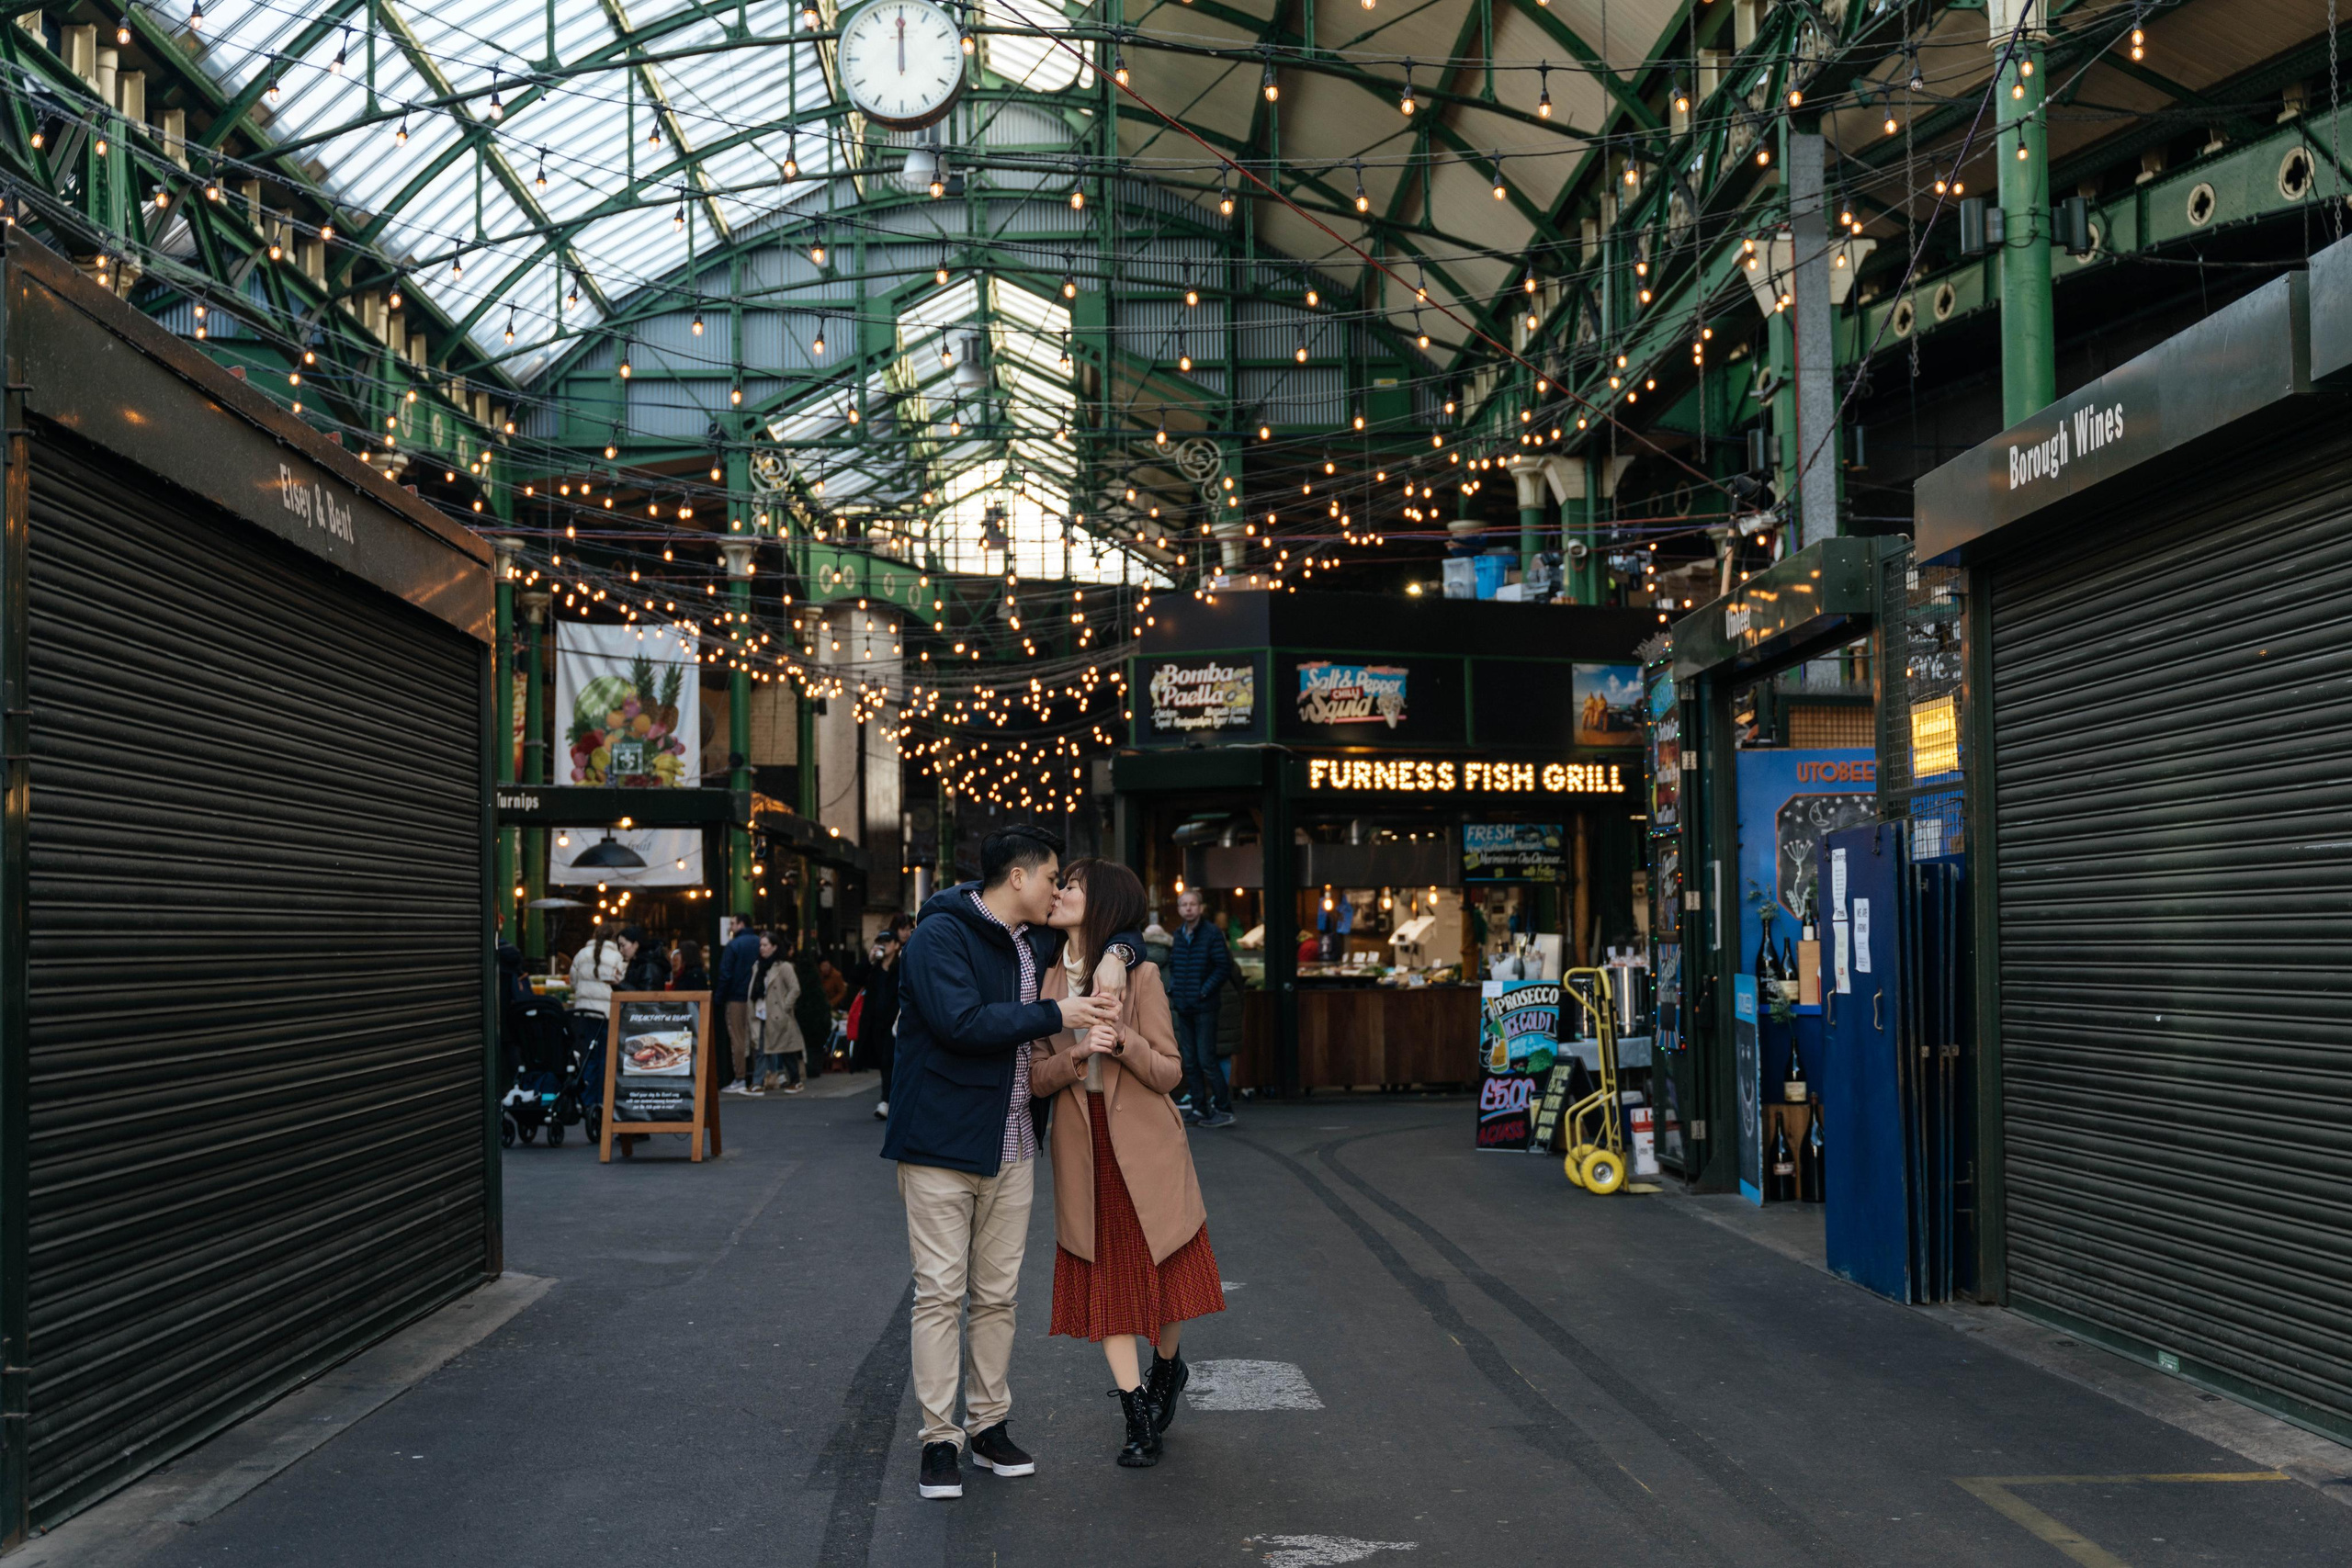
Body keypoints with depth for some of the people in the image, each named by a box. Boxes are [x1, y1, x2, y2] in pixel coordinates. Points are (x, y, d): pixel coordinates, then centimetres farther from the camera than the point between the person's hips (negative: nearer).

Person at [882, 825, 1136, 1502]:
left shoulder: (1037, 943, 11)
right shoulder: (940, 936, -13)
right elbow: (961, 1020, -26)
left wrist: (1118, 950, 2)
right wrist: (1056, 1016, -21)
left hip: (1010, 1148, 7)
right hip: (940, 1143, -7)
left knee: (997, 1294, 11)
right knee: (940, 1294, -3)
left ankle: (989, 1427, 21)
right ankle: (939, 1440, 4)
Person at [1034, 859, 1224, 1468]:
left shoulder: (1139, 975, -7)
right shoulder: (1045, 979, 4)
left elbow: (1169, 1071, -7)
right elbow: (1034, 1077, 1)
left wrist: (1123, 1041, -25)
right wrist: (1076, 1054, -19)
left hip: (1145, 1144, -2)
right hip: (1082, 1149, 3)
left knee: (1162, 1269, 7)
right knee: (1105, 1280, 2)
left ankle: (1167, 1366, 37)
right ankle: (1139, 1421, 9)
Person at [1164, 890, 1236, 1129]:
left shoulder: (1212, 934, -8)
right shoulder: (1177, 936, 11)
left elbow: (1224, 968, -10)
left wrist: (1204, 991, -13)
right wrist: (1172, 991, 7)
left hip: (1205, 1008, -6)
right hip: (1183, 1008, 6)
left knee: (1206, 1060, -8)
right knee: (1190, 1062, 8)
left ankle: (1224, 1109, -1)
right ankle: (1200, 1109, 15)